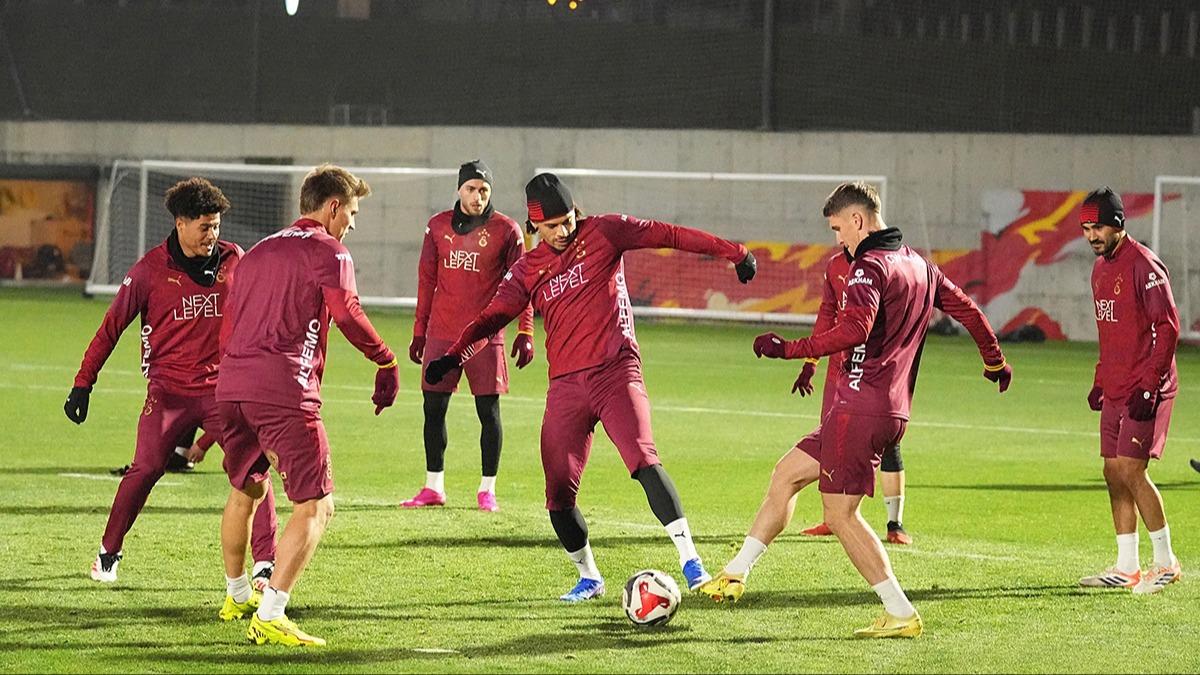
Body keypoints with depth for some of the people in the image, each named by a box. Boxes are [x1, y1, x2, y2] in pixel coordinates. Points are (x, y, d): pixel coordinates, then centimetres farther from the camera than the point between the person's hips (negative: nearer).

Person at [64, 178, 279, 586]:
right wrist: (83, 384, 0)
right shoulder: (151, 269, -2)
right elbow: (112, 326, 3)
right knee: (146, 468, -13)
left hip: (222, 384, 2)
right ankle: (108, 553, 7)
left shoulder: (232, 261, 5)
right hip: (169, 389, -2)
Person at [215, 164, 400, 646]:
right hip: (284, 389, -8)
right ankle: (270, 616, -17)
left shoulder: (258, 252, 24)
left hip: (231, 384, 8)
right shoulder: (328, 252, 2)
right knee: (316, 506, -6)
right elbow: (346, 313, -16)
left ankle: (237, 595, 44)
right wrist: (386, 361, -8)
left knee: (245, 490, 29)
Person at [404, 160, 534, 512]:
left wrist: (525, 333, -9)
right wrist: (419, 332, 12)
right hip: (441, 334, 3)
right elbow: (427, 280, 13)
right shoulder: (438, 226, 8)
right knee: (433, 407, 4)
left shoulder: (506, 230, -1)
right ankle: (434, 487, 14)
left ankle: (487, 490, 8)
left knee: (488, 410, -1)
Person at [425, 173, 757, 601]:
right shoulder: (528, 269, 12)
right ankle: (588, 578, 18)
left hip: (616, 372, -3)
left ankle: (689, 559, -22)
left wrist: (733, 253, -3)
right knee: (558, 494, -1)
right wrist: (454, 356, -11)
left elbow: (668, 236, 3)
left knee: (644, 461, -23)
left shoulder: (602, 233, 5)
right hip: (565, 385, 3)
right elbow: (493, 316, 6)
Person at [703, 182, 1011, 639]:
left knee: (840, 515, -4)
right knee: (786, 474, 16)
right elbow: (966, 308, 26)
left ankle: (901, 615, -3)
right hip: (893, 410, 10)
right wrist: (994, 361, 40)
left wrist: (790, 349, -23)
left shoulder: (869, 267, -13)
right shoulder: (920, 266, 15)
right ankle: (736, 574, 20)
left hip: (860, 408, -10)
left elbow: (854, 331, -28)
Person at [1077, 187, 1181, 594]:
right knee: (1113, 473, 7)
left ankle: (1166, 562, -3)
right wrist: (1100, 381, 19)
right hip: (1115, 392, 9)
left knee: (1131, 470, -13)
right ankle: (1126, 568, 14)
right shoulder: (1101, 269, 14)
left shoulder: (1143, 266, -13)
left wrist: (1148, 386, -20)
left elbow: (1167, 328, -16)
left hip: (1144, 391, -9)